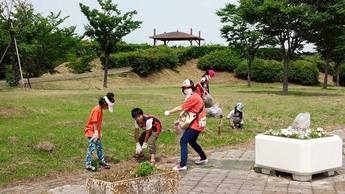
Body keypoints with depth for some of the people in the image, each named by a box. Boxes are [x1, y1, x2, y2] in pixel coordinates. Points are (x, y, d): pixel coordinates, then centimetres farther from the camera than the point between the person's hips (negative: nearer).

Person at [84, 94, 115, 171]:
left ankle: (102, 161, 31)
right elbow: (94, 122, -24)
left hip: (96, 132, 10)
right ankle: (88, 165, -3)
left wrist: (99, 133, 14)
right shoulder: (97, 110, -21)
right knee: (92, 148, -9)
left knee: (100, 147, 17)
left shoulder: (100, 110, 7)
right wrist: (96, 132, -24)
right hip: (91, 131, -10)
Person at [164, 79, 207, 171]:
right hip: (197, 124, 10)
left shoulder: (193, 97, -17)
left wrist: (169, 112, -4)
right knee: (192, 142, 24)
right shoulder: (195, 97, 15)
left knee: (183, 141, -12)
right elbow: (186, 109, 13)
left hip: (196, 125, -10)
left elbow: (181, 108, -15)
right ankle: (203, 158, 37)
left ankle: (182, 165, -16)